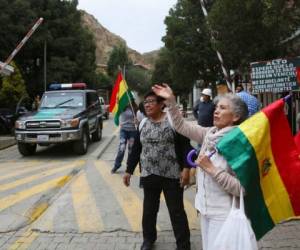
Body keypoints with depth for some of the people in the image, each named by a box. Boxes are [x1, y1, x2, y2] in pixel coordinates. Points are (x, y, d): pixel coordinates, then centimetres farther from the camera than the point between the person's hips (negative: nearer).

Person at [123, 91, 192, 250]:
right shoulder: (143, 124, 7)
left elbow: (185, 146, -8)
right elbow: (136, 149, 13)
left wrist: (186, 168, -16)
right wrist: (129, 170, 13)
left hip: (172, 175, -4)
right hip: (149, 175, 5)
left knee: (177, 211, 5)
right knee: (149, 210, 14)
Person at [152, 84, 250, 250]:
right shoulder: (209, 134, 1)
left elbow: (240, 188, -23)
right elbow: (182, 126, 5)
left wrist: (211, 168, -25)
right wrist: (171, 101, -4)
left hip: (223, 213, -7)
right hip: (206, 208, 7)